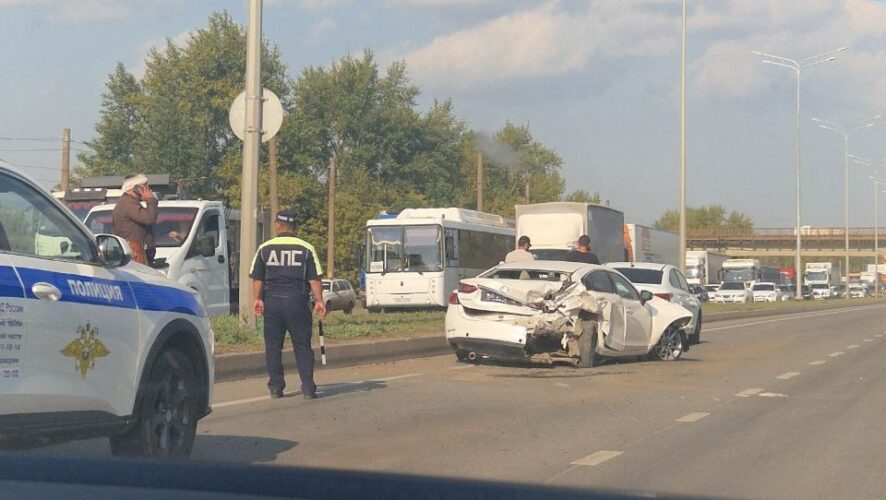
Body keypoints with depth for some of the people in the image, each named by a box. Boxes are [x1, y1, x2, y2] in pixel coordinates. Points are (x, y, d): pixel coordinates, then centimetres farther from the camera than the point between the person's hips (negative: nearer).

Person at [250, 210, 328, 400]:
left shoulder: (265, 248, 5)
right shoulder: (306, 248, 2)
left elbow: (257, 278, 1)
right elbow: (314, 278, -2)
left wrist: (258, 299, 2)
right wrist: (319, 301, 0)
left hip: (272, 300, 1)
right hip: (297, 299, -1)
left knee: (273, 345, 8)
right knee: (302, 345, 4)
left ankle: (276, 387, 6)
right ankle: (308, 388, -2)